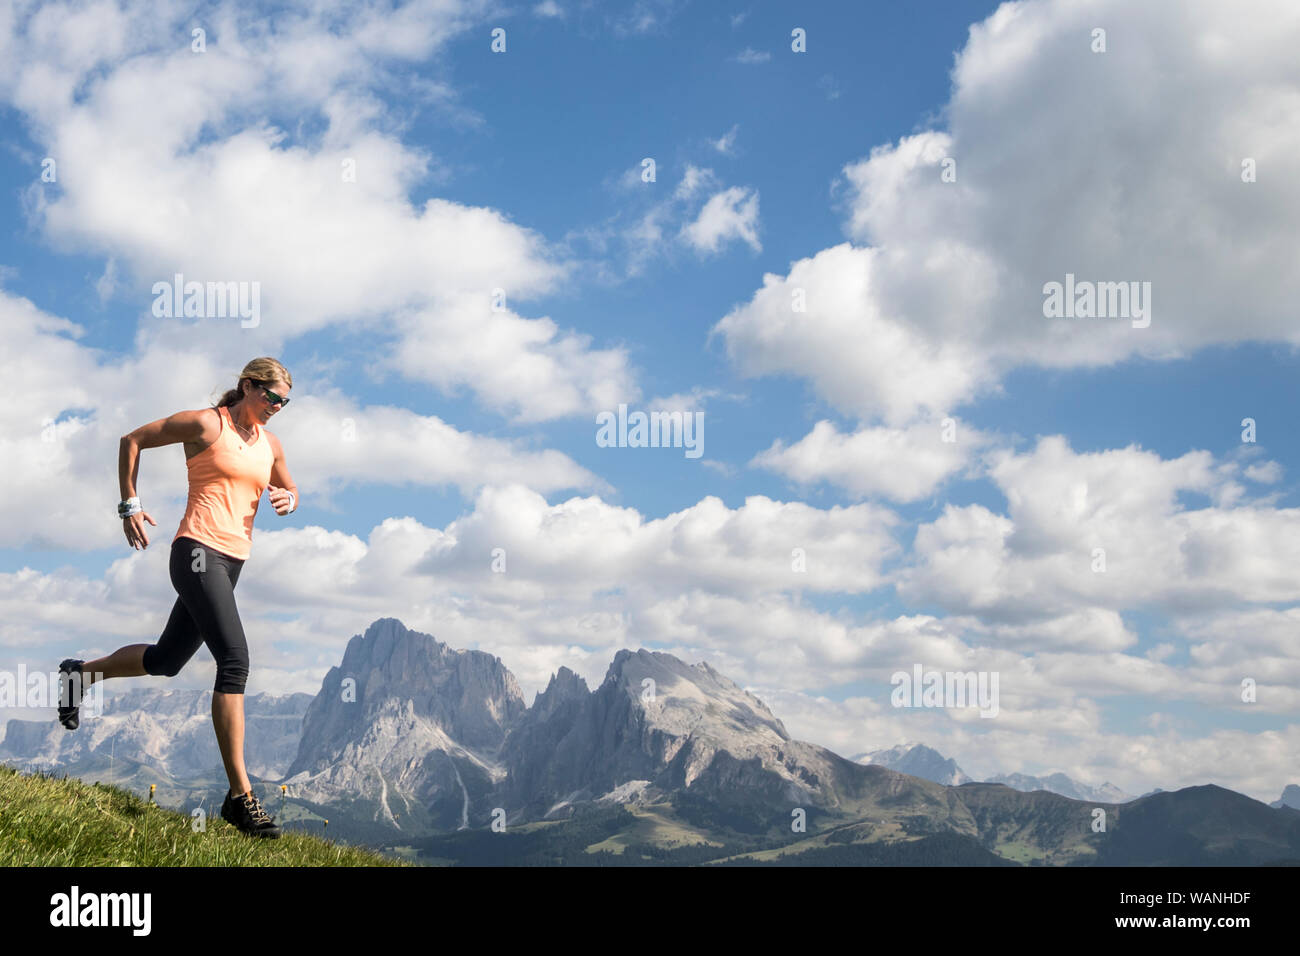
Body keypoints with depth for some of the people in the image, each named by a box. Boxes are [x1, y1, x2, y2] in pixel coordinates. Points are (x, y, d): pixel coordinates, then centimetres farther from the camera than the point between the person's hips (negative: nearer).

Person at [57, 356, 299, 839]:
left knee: (166, 660, 19)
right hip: (198, 550, -8)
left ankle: (80, 674, 46)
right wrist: (130, 503, -3)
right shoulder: (206, 423, -4)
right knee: (235, 660, -19)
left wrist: (288, 500, 3)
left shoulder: (270, 445, 14)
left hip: (232, 560, 8)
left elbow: (289, 490, 27)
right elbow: (133, 440, 3)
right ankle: (240, 795, -19)